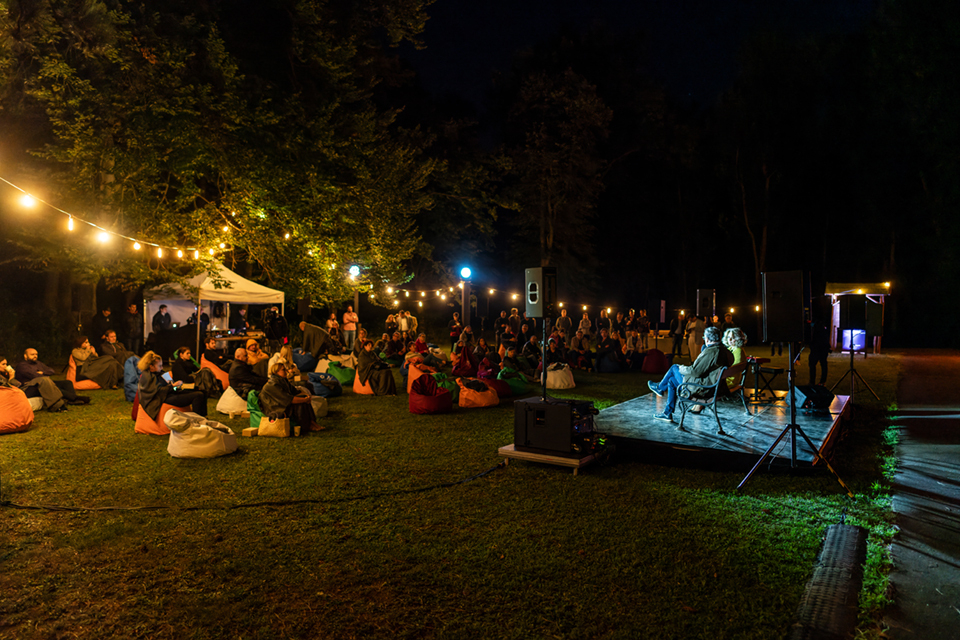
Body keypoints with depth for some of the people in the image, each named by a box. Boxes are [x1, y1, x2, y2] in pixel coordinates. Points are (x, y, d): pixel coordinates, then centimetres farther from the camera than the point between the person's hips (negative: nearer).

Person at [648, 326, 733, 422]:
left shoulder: (709, 352, -29)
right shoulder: (725, 351, -1)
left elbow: (694, 371, -24)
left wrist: (681, 369, -6)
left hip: (702, 387, -9)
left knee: (674, 368, 8)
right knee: (671, 381, 19)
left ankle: (659, 387, 34)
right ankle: (667, 413, 25)